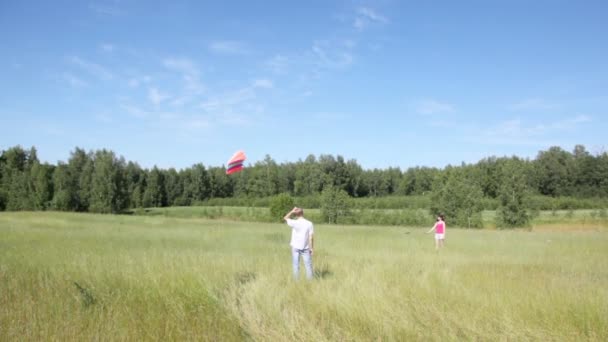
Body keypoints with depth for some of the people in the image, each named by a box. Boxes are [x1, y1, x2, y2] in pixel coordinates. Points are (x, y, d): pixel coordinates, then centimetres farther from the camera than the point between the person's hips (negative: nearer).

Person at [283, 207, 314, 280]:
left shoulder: (294, 223, -10)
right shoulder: (309, 224, -7)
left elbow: (285, 218, 7)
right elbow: (311, 237, -7)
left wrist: (292, 211, 5)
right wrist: (312, 248, 0)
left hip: (295, 247, 0)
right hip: (305, 247, 0)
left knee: (296, 265, 8)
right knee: (308, 265, 8)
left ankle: (296, 280, 10)